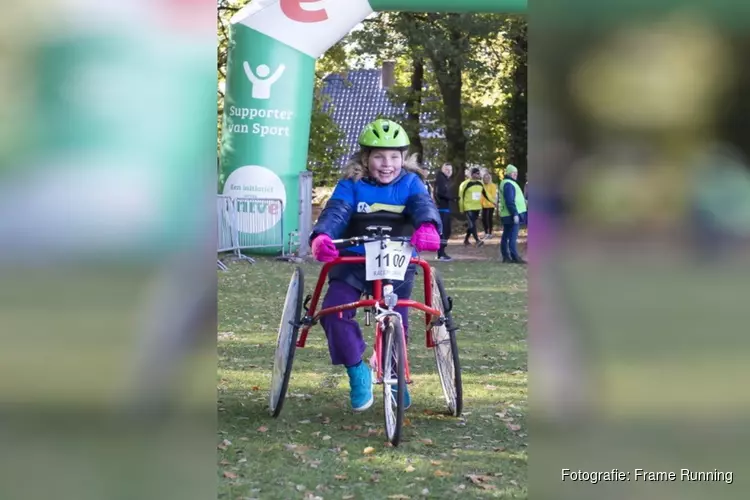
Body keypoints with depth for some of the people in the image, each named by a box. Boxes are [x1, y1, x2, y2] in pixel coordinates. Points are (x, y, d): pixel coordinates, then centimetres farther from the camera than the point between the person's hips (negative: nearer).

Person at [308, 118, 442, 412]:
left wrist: (428, 227, -47)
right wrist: (321, 236, -43)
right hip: (354, 260, 0)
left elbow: (424, 205, -21)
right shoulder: (352, 185, -4)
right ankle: (357, 372, -1)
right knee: (335, 311, -21)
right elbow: (336, 212, -19)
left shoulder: (410, 183, -2)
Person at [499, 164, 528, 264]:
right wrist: (515, 214, -25)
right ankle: (515, 257, -13)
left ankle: (506, 256, 16)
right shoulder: (508, 184, -16)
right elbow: (510, 201, -23)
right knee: (513, 236, -11)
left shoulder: (508, 183, 18)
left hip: (507, 215, 11)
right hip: (512, 214, -11)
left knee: (506, 236, 12)